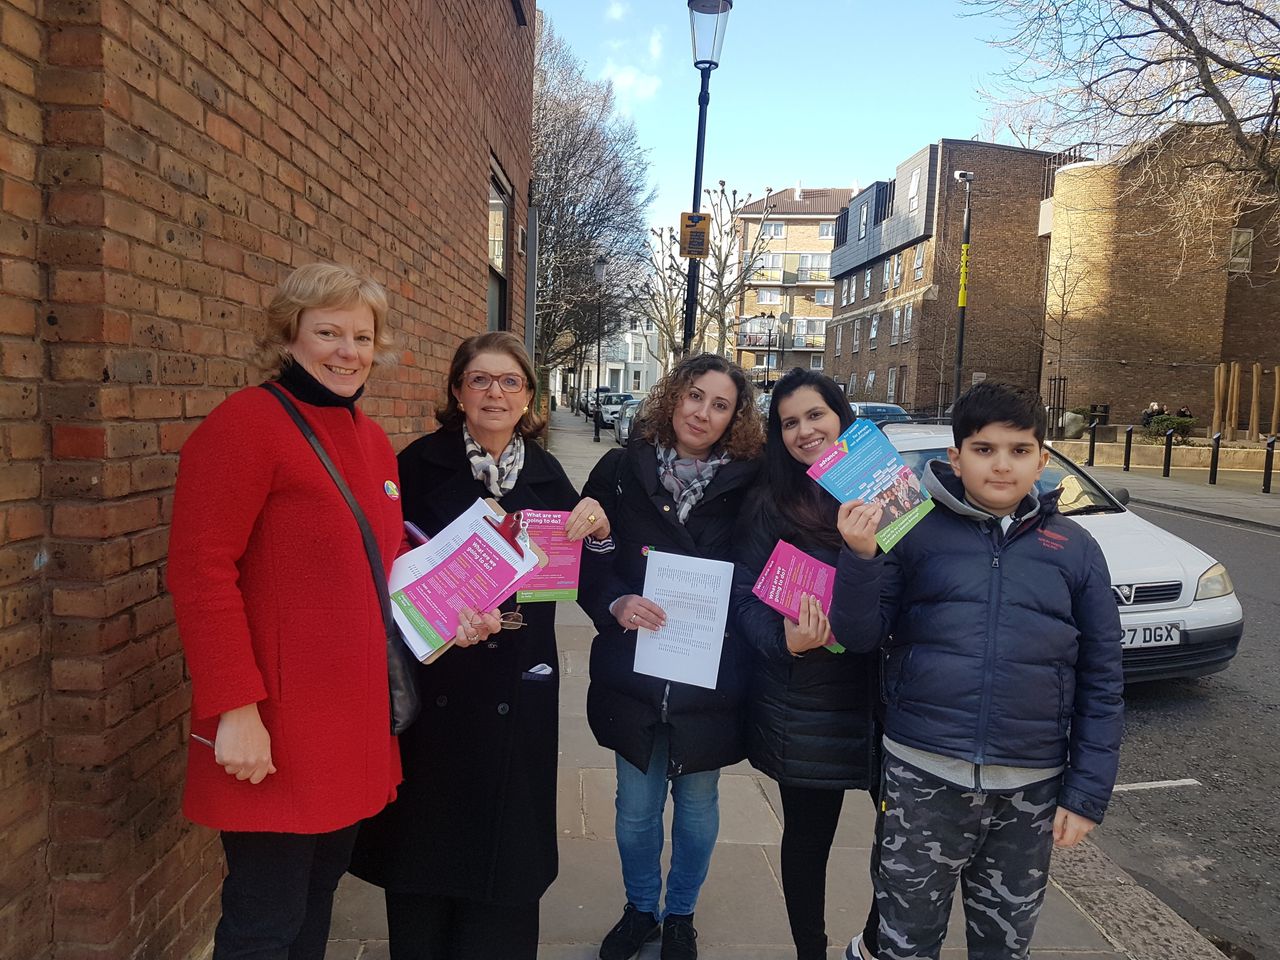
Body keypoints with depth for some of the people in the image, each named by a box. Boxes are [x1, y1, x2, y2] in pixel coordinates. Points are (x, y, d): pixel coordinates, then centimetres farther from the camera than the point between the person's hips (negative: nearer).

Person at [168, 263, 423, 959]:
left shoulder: (372, 440, 12)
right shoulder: (247, 421, -12)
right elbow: (200, 571, -17)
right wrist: (234, 707, -20)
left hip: (356, 725, 8)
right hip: (277, 733, -7)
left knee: (318, 896, 21)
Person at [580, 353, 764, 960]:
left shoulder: (748, 484, -4)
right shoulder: (622, 470, -3)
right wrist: (615, 603, -18)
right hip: (634, 674, 0)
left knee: (697, 805, 17)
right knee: (636, 807, 15)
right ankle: (640, 909, 41)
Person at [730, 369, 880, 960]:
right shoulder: (770, 506, -3)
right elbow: (744, 597, -5)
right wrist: (786, 641, -22)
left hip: (885, 698, 2)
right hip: (805, 706, -2)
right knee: (808, 835, 12)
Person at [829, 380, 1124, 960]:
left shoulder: (1075, 549, 1)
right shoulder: (915, 531, -4)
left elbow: (1102, 681, 4)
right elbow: (859, 633, -6)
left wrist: (1087, 794, 2)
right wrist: (860, 557, -22)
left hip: (1030, 788, 2)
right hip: (921, 778, -2)